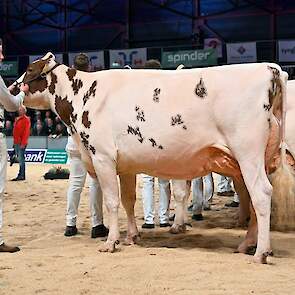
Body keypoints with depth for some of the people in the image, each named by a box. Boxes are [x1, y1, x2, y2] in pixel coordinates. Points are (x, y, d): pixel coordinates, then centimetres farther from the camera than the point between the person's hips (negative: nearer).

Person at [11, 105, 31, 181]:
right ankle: (21, 175, 13)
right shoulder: (17, 119, 19)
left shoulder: (26, 120, -6)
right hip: (16, 143, 8)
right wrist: (14, 141, 17)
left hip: (21, 143, -8)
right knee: (19, 159, 10)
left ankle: (21, 175, -6)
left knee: (21, 159, -8)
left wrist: (23, 143, -20)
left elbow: (26, 132, -14)